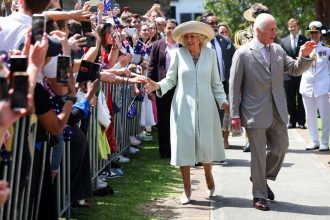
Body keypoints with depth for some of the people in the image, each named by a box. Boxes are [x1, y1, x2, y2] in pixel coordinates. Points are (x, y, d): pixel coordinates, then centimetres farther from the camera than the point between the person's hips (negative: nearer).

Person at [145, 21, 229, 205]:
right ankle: (187, 190, 11)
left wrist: (223, 101, -5)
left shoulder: (210, 54, 2)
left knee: (206, 144, 4)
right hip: (184, 107, -1)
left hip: (205, 107, 1)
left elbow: (216, 83, 5)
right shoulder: (179, 54, -2)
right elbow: (171, 79, 3)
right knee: (184, 145, -1)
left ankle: (208, 176, 35)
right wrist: (158, 86, -15)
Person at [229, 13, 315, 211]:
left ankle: (262, 179, 34)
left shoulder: (278, 50, 7)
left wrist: (304, 55, -10)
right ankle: (260, 196, 15)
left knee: (280, 148, 9)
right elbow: (234, 87, -7)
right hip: (255, 113, -5)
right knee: (258, 155, 3)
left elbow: (295, 70, 11)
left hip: (277, 113, 5)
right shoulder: (243, 54, -8)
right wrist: (235, 115, -9)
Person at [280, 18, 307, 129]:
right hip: (288, 75, 2)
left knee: (301, 99, 4)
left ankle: (301, 121, 11)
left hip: (302, 74, -2)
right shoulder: (283, 41, 7)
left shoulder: (304, 40, 0)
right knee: (290, 100, 7)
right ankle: (292, 121, 16)